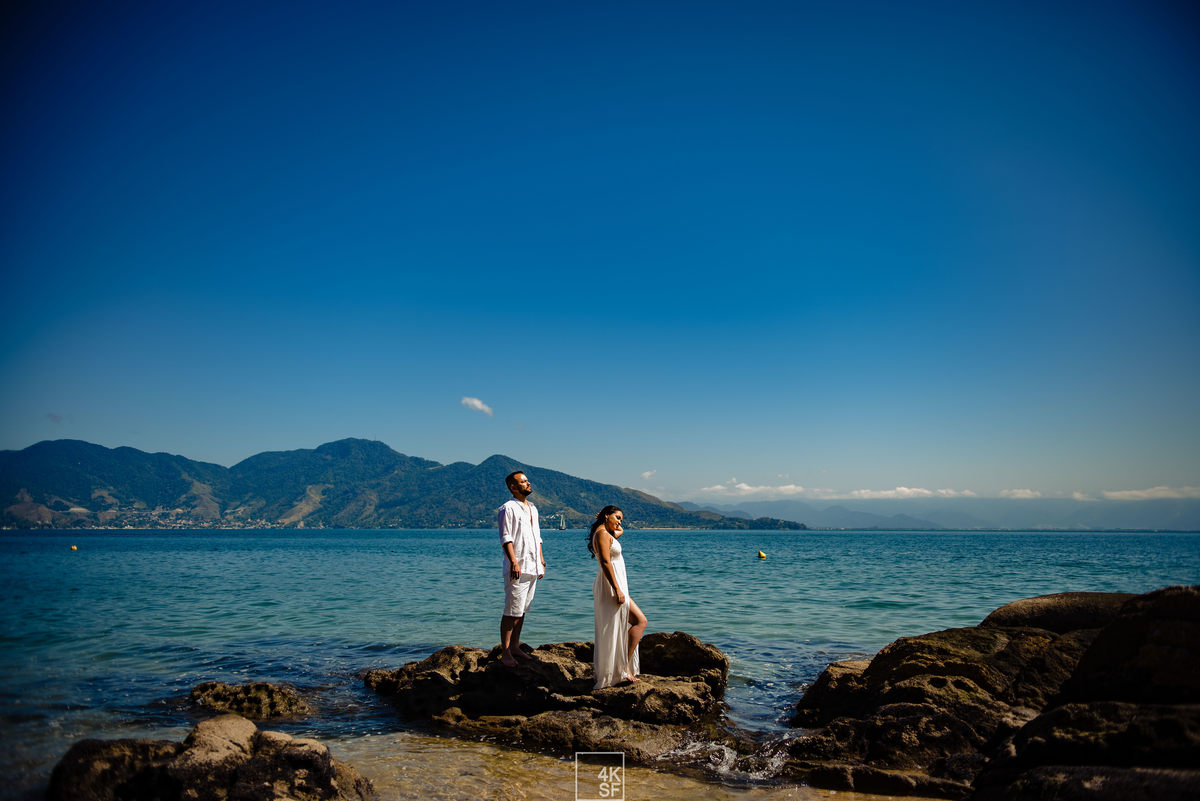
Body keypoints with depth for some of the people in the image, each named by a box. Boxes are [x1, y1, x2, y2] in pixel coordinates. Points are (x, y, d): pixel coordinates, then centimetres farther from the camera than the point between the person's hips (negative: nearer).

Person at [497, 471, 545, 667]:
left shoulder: (532, 509, 19)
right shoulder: (509, 508, -7)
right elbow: (506, 538, -13)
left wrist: (541, 561, 19)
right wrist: (513, 562, -22)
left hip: (532, 567, 8)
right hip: (517, 568, -8)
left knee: (522, 610, 12)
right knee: (512, 611, -8)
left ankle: (515, 646, 20)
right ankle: (505, 652, -3)